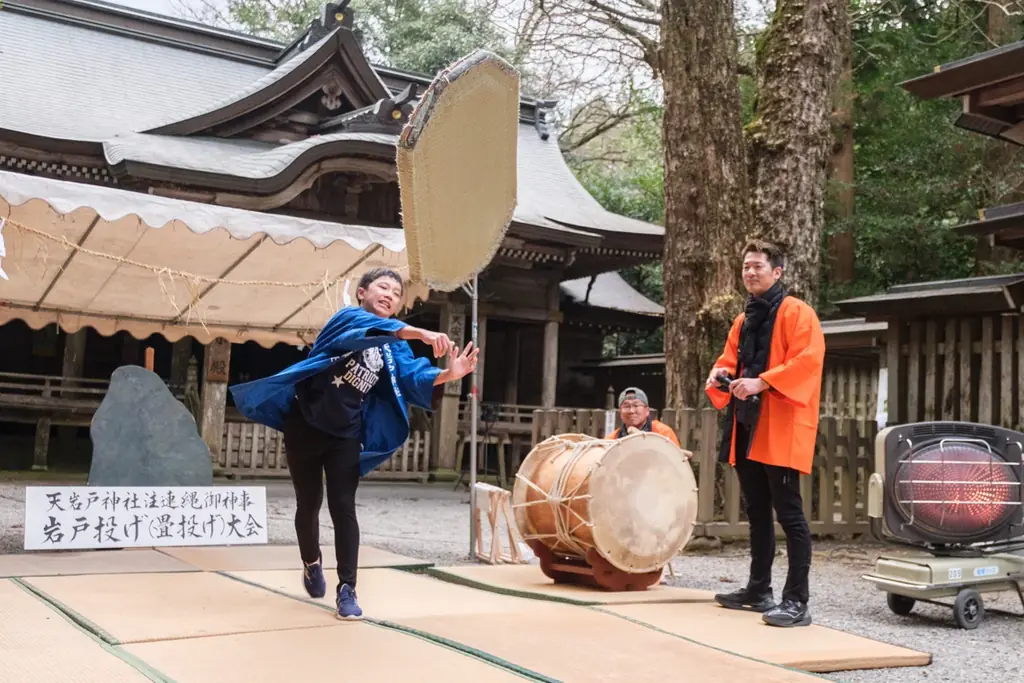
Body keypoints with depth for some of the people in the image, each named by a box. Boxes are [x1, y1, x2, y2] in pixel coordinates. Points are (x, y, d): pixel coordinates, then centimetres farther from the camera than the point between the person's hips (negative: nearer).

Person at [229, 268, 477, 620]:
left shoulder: (393, 348, 3)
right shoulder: (347, 318, -13)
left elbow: (413, 375, -17)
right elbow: (372, 327, -36)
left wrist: (447, 375, -38)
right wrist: (420, 334, -54)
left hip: (345, 436, 3)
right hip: (305, 427, -3)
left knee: (343, 509, -7)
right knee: (309, 505, 11)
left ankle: (346, 589, -5)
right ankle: (312, 563, 37)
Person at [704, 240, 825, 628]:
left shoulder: (796, 312, -5)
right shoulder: (744, 320, 19)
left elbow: (807, 360, -17)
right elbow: (729, 359, 22)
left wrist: (762, 382, -25)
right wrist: (721, 375, -2)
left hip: (780, 428, -8)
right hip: (746, 426, 8)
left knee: (788, 513, -8)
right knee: (757, 512, 15)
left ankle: (797, 601, -5)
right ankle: (759, 591, 24)